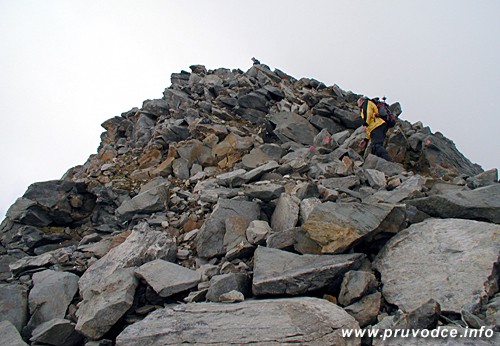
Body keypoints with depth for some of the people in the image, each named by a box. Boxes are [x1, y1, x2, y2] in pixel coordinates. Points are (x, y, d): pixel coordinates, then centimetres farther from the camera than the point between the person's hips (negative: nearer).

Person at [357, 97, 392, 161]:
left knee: (377, 146, -27)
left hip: (377, 126, -9)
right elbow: (370, 127, 36)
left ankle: (389, 162, -45)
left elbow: (368, 112, -6)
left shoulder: (366, 102, 19)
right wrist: (366, 139, 30)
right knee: (374, 150, -1)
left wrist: (365, 124, -17)